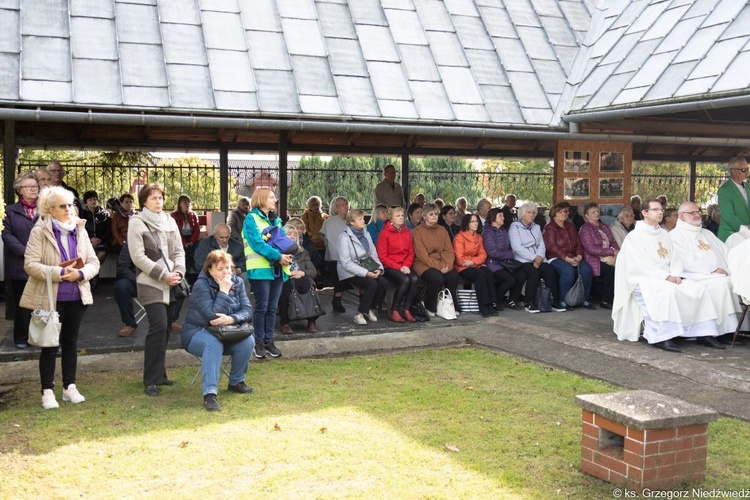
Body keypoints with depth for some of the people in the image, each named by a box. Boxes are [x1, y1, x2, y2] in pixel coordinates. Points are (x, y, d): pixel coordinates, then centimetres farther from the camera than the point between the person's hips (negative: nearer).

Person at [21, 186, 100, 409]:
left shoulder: (80, 230, 7)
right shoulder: (40, 231, -7)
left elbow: (93, 262, 5)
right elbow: (30, 264, -14)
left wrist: (80, 273, -16)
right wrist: (60, 273, -23)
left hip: (76, 296, 4)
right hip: (50, 297, -4)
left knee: (71, 342, 13)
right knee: (50, 345, 3)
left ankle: (70, 387, 23)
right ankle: (47, 391, 13)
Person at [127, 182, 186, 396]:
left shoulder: (169, 221, 14)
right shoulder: (137, 223, -3)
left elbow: (179, 251, 15)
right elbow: (138, 257, -10)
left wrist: (179, 271, -4)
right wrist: (163, 275, -13)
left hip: (170, 284, 6)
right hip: (150, 284, -6)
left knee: (165, 328, 8)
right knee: (158, 327, -15)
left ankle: (159, 374, 20)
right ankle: (150, 380, -6)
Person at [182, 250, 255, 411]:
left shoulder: (237, 282, -2)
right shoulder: (201, 285, -19)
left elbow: (247, 310, -9)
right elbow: (212, 315, -28)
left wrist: (231, 319, -29)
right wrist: (224, 291, -28)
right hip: (197, 332, -5)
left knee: (248, 341, -23)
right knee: (213, 344, -38)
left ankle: (236, 382, -1)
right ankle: (209, 394, -40)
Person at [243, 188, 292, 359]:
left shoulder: (276, 220, 16)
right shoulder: (252, 218, -5)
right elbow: (257, 243, -16)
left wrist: (288, 256, -11)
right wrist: (278, 256, -23)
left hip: (278, 269, 6)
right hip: (261, 269, -6)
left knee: (272, 307, 9)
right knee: (262, 307, -2)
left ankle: (269, 340, 16)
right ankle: (259, 342, 7)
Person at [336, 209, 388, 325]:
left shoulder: (366, 234, 13)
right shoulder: (344, 237, -11)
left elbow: (373, 254, 13)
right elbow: (346, 263, -17)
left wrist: (379, 268, -8)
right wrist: (366, 273, -24)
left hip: (367, 270, 7)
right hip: (349, 272, -6)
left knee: (383, 282, -19)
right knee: (372, 284, -29)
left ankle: (371, 309, 1)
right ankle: (359, 314, -15)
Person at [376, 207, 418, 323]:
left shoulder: (407, 232, 11)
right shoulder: (384, 233, -5)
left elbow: (411, 252, 13)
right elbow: (382, 256, -8)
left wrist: (406, 266, -6)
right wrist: (399, 267, -14)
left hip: (404, 267, 5)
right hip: (389, 267, -5)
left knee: (414, 278, -25)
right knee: (405, 280, -30)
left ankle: (406, 309, -17)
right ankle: (393, 310, -17)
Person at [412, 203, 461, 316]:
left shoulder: (442, 230, 14)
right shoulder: (418, 231, -2)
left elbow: (449, 250, 6)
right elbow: (422, 255, -11)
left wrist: (447, 265, -14)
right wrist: (438, 267, -19)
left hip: (442, 264, 5)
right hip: (424, 264, -5)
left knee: (453, 276, -25)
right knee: (437, 278, -32)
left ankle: (452, 306, -6)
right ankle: (429, 307, -9)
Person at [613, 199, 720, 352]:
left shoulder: (664, 234, 19)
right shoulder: (634, 236, -2)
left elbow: (674, 258, 13)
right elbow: (639, 264, -13)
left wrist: (676, 275, -8)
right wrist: (665, 276, -18)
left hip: (668, 278, 7)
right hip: (643, 279, -7)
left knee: (698, 290, -14)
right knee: (668, 290, -36)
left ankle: (703, 333, -13)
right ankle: (661, 338, -35)